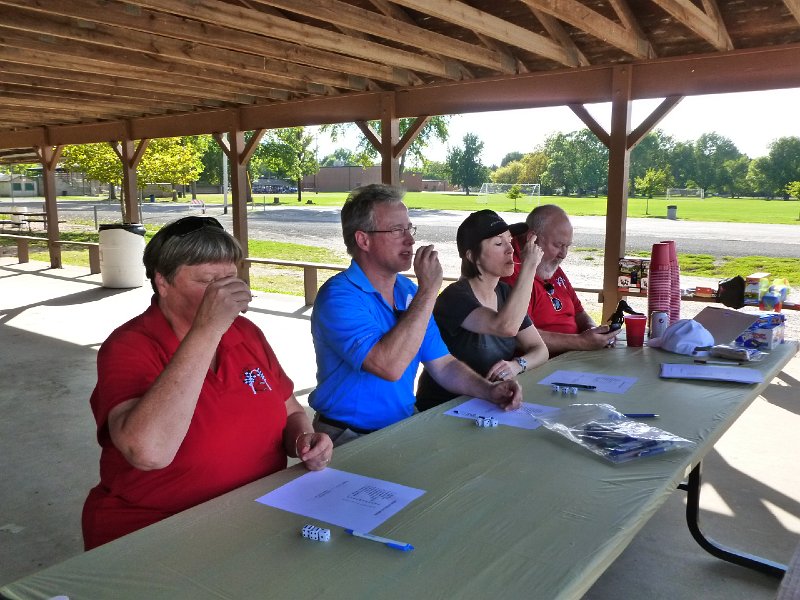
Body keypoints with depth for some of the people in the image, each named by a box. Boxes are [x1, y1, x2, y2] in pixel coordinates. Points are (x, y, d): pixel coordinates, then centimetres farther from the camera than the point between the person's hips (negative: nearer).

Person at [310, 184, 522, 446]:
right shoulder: (338, 296, -18)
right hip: (350, 437, -7)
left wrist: (489, 390, -9)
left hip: (406, 425, 8)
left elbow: (443, 364, 10)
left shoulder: (408, 291, 8)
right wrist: (428, 290, -25)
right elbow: (390, 367, -31)